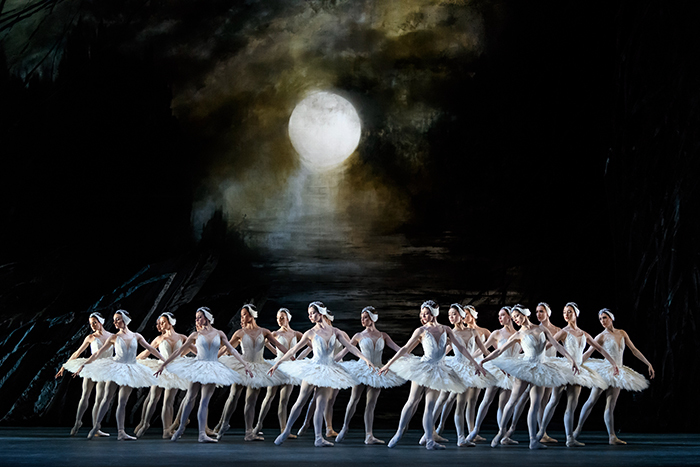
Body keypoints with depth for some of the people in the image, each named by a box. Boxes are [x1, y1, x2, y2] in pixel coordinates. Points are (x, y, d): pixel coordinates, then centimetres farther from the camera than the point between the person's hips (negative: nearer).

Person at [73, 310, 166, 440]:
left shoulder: (136, 336, 7)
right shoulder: (114, 337, 2)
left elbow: (150, 348, 6)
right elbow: (98, 353, 3)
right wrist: (84, 365, 0)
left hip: (129, 371, 1)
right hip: (115, 369, -1)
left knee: (122, 402, 0)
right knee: (107, 397, -6)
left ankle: (120, 432, -5)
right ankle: (96, 426, -1)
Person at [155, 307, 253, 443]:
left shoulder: (219, 334, 6)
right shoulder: (196, 335, 4)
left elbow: (232, 350, 4)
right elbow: (180, 351, 7)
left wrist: (244, 364, -4)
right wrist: (164, 364, 7)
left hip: (213, 370, 0)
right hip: (197, 368, 0)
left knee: (205, 401, -5)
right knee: (190, 398, 2)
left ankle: (202, 434, -11)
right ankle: (181, 427, 18)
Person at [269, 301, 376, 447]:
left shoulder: (334, 331, 4)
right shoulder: (311, 333, -2)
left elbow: (350, 347, 2)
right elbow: (294, 350, 3)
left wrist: (365, 358, -8)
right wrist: (277, 363, 4)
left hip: (328, 372, 2)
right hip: (313, 368, -2)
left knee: (321, 406, 0)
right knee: (300, 401, 2)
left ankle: (319, 438, -4)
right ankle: (286, 430, 13)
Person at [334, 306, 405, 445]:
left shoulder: (383, 336, 9)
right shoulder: (359, 336, 4)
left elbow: (397, 349, 5)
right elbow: (343, 351, 7)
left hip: (377, 372, 1)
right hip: (362, 369, -1)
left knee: (371, 404, -1)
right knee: (354, 399, -3)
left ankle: (369, 436, -4)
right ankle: (345, 427, 15)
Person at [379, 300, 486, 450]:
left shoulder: (445, 329, 7)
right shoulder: (421, 331, 0)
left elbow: (460, 347, 7)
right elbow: (405, 349, 2)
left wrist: (475, 363, 3)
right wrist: (388, 364, 0)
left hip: (438, 371, 2)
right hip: (423, 368, -2)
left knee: (430, 407, -1)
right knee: (412, 401, -1)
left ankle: (430, 440, -8)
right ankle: (399, 434, 6)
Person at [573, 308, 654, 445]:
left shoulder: (622, 333, 11)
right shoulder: (602, 337, -2)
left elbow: (634, 350, 14)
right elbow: (587, 354, -2)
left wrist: (648, 364, 10)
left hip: (618, 372, 4)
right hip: (605, 370, -4)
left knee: (610, 405, 1)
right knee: (592, 401, -4)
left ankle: (612, 436, -5)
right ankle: (578, 429, 5)